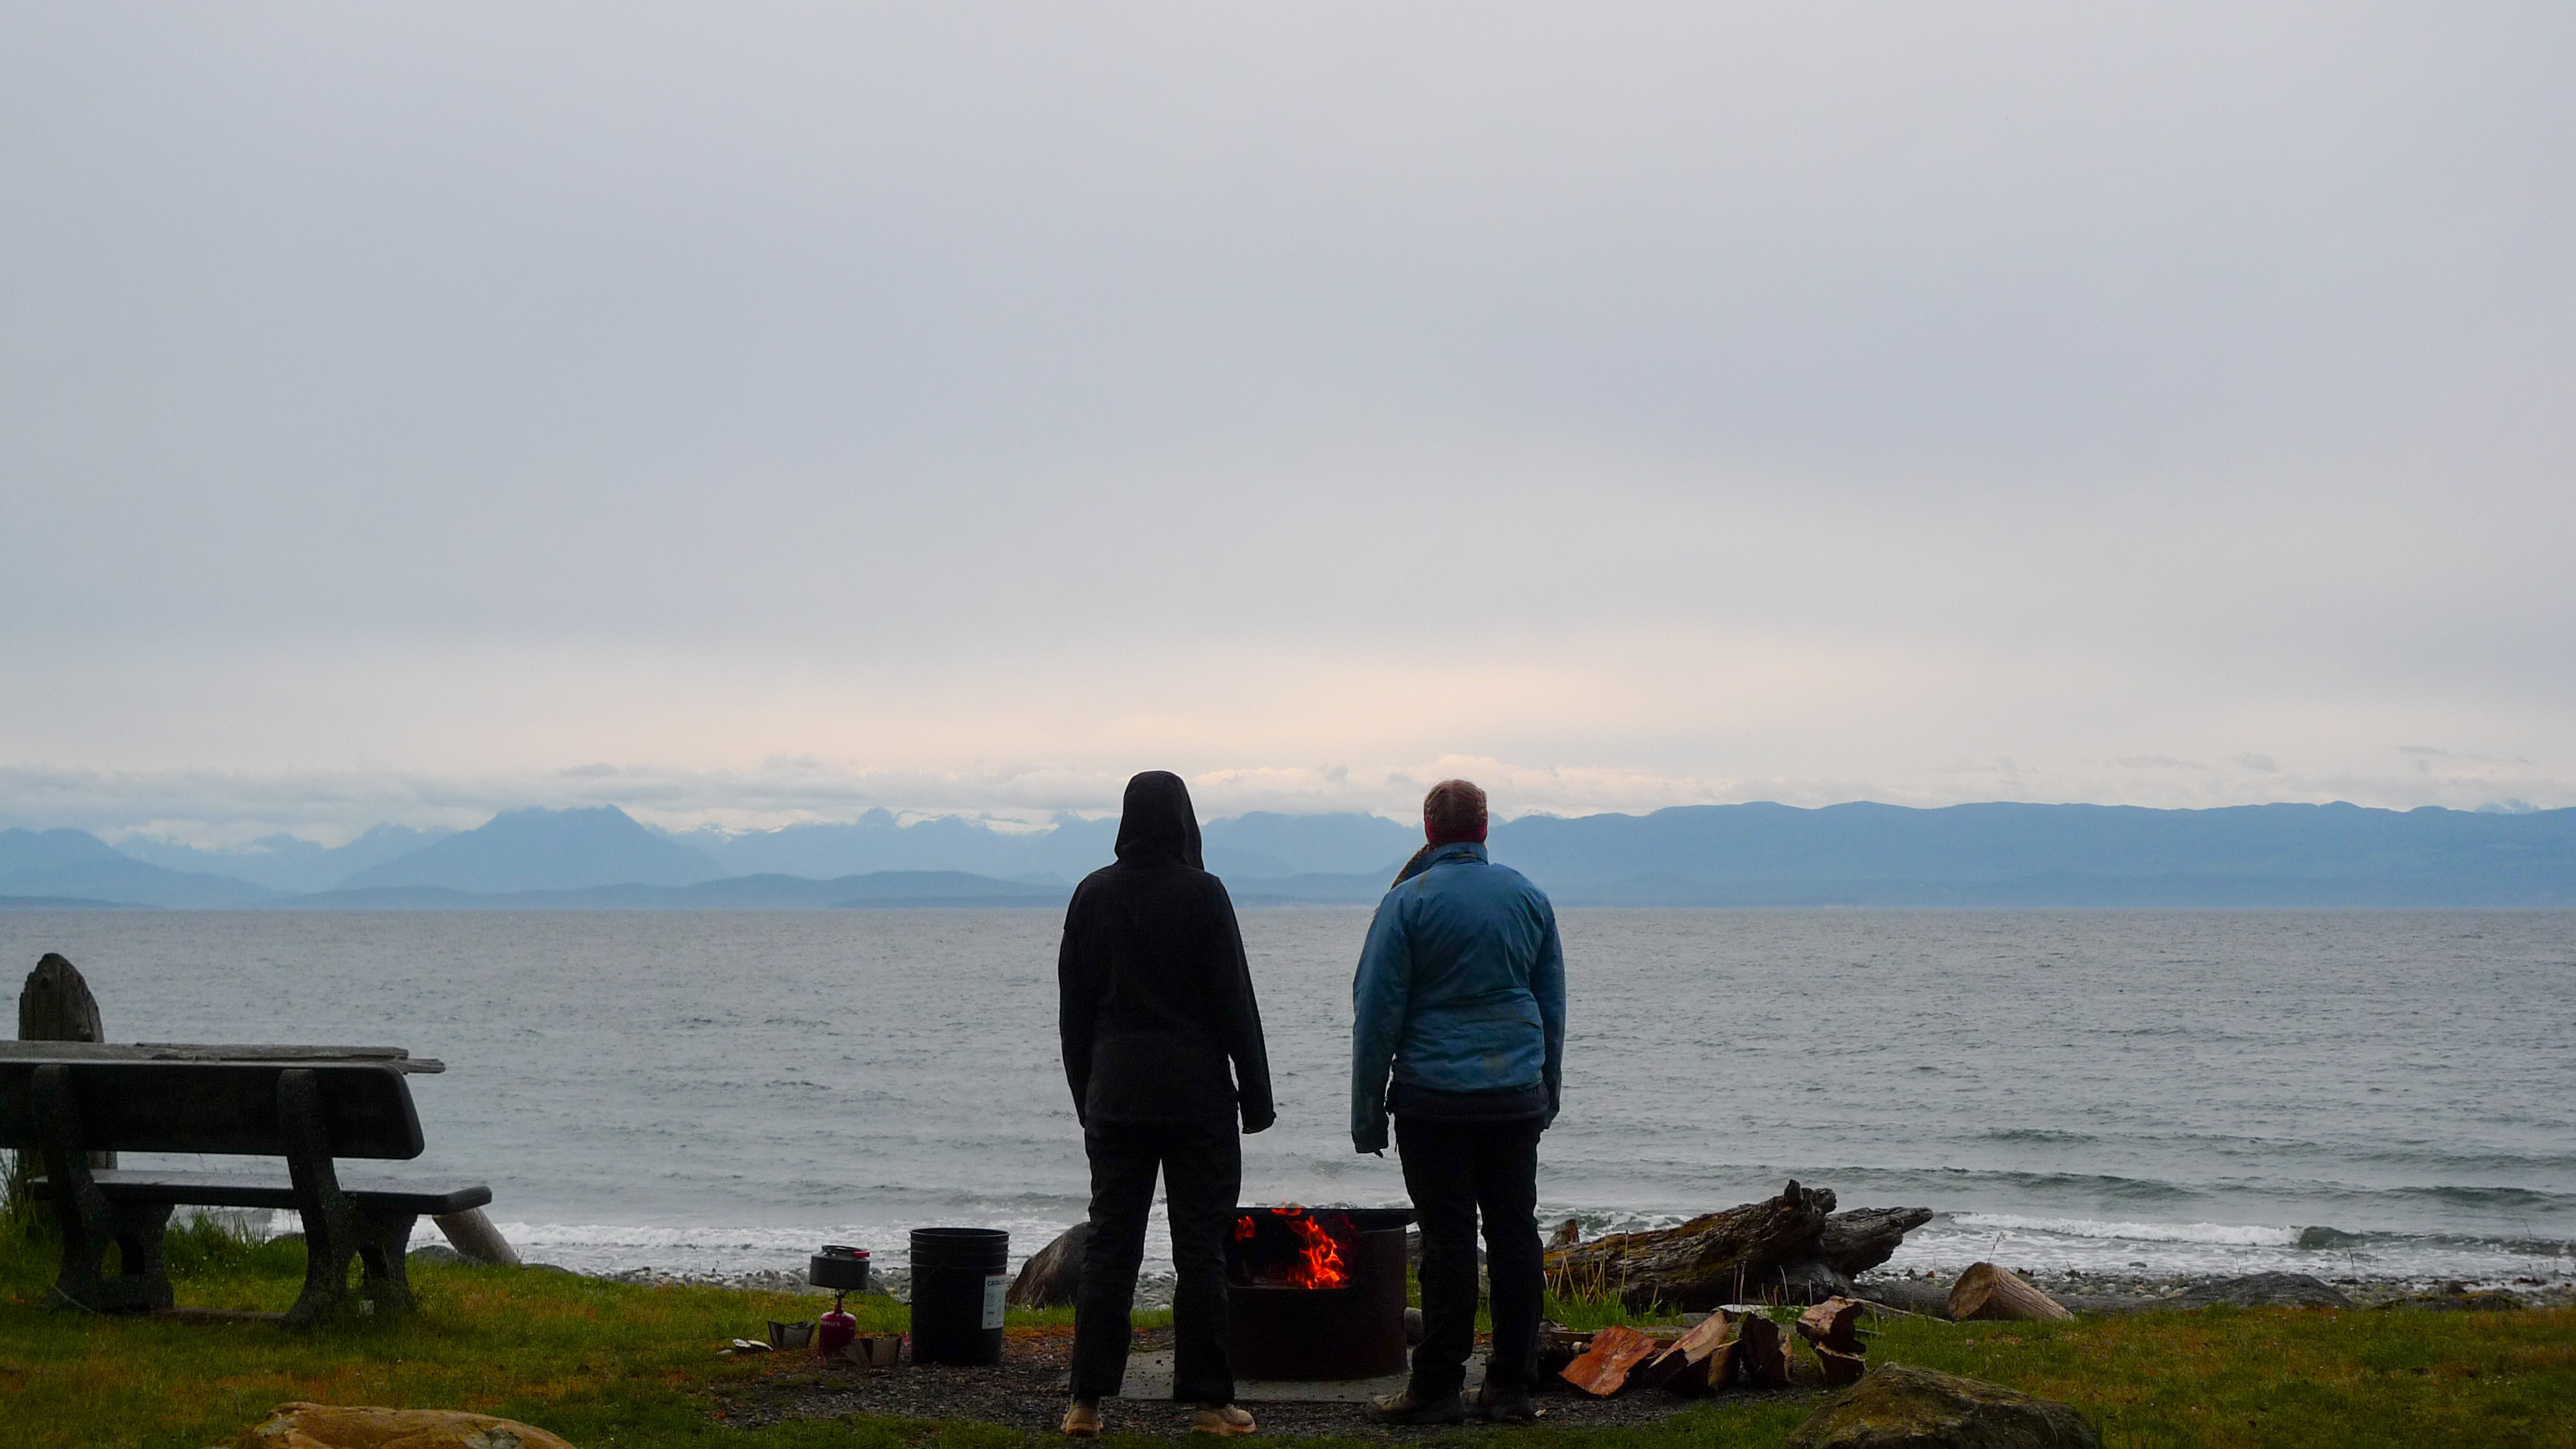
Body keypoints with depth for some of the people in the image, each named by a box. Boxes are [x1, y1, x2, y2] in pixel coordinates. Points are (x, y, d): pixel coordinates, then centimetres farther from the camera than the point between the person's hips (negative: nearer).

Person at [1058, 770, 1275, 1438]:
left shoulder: (1093, 894, 4)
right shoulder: (1202, 894, -8)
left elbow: (1075, 1004, 9)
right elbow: (1234, 1001, -7)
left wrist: (1086, 1095, 16)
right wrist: (1256, 1093, -1)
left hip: (1115, 1100, 4)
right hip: (1197, 1099, -3)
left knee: (1108, 1245, 6)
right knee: (1201, 1249, 1)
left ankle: (1087, 1401, 4)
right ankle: (1208, 1401, 2)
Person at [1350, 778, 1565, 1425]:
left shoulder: (1409, 900, -5)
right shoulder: (1528, 896, 8)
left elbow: (1376, 1011, -5)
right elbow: (1553, 1004, 16)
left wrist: (1366, 1108, 1)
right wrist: (1549, 1092, 24)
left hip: (1435, 1098, -4)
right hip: (1517, 1097, 4)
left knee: (1449, 1241, -3)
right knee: (1515, 1234, 6)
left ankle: (1438, 1388, 1)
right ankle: (1512, 1385, 10)